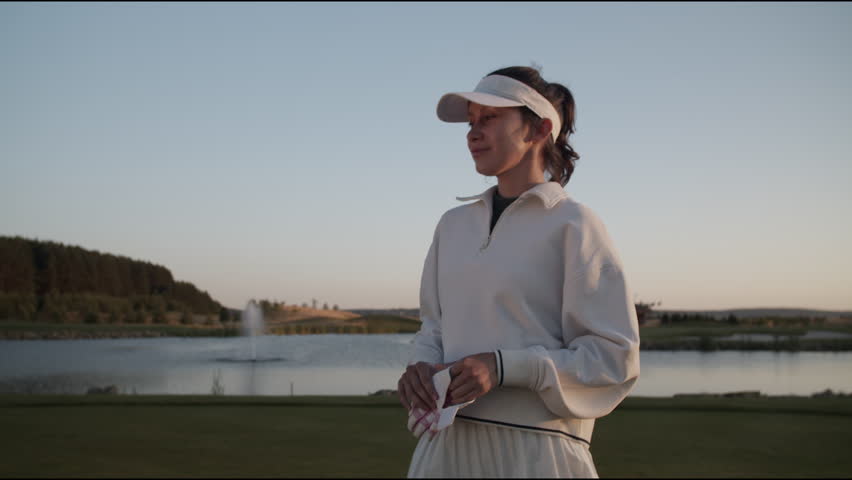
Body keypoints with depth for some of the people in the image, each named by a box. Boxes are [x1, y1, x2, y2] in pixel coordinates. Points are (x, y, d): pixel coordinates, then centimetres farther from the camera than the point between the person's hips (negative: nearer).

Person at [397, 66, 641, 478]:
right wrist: (421, 366, -5)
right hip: (448, 443, 5)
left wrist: (504, 367, -19)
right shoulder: (453, 224, 11)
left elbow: (616, 356, -9)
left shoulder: (573, 225, -6)